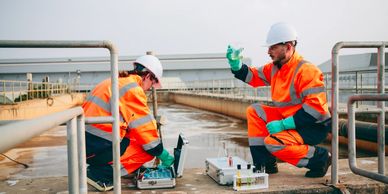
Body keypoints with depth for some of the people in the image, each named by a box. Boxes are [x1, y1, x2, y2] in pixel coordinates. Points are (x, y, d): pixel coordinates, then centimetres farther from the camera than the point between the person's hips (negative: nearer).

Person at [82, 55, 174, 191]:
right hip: (99, 147, -9)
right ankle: (101, 173, -5)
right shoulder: (133, 89, -11)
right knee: (149, 150, 1)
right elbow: (145, 127, -8)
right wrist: (163, 155, 4)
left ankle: (99, 165, 10)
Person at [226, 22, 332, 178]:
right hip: (288, 118, 9)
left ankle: (320, 158, -6)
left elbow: (316, 107, -28)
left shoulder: (306, 70, -22)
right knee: (254, 111, 1)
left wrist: (284, 124, -29)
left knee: (273, 141, -27)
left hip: (315, 126, -9)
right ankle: (264, 163, 2)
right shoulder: (275, 68, 4)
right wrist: (236, 64, -5)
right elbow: (253, 76, 13)